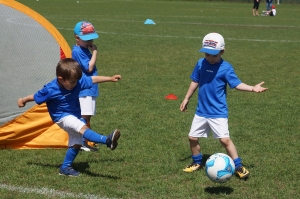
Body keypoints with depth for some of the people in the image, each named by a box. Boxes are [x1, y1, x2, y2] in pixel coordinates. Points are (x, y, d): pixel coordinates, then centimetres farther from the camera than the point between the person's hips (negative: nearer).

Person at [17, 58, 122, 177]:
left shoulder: (78, 82, -12)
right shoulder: (50, 90, -24)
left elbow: (93, 79, 1)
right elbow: (36, 97, -8)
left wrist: (110, 78, 4)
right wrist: (23, 100, 8)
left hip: (75, 117, 7)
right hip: (62, 117, -7)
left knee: (76, 144, 8)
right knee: (83, 128, -29)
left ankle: (65, 168, 20)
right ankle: (107, 141, -49)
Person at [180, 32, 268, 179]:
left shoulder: (226, 68, -13)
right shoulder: (201, 63, 0)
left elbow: (237, 84, -18)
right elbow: (195, 82, 13)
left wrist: (252, 88, -33)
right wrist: (186, 99, 18)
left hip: (218, 113, -5)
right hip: (201, 111, 5)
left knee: (224, 139, -13)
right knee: (192, 137, 11)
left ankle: (238, 167, 0)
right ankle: (197, 162, 34)